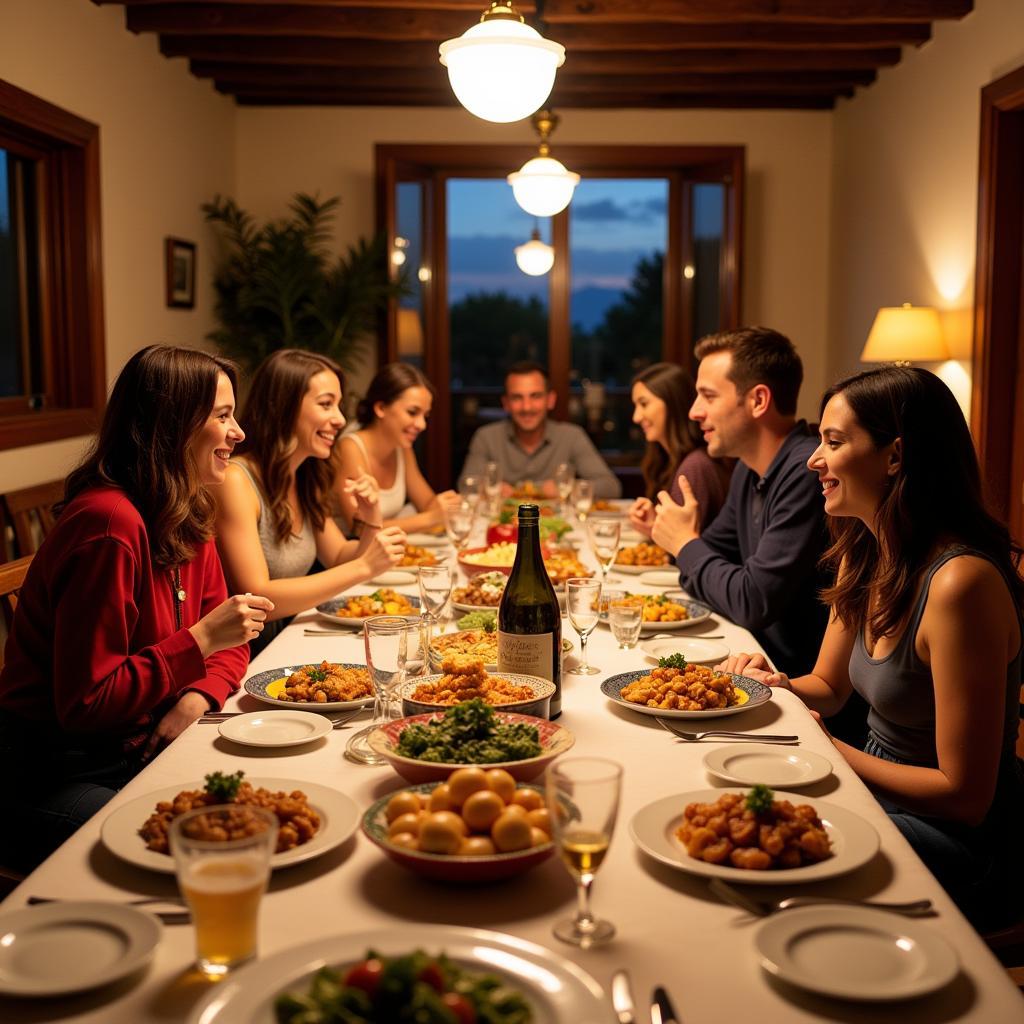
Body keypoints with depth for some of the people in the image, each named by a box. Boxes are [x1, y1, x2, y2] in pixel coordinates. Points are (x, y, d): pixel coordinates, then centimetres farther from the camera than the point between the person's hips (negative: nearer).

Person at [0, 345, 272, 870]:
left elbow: (227, 646, 9)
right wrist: (201, 640, -24)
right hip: (48, 778, -8)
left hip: (134, 756, 8)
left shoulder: (188, 518, 5)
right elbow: (85, 704, -23)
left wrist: (198, 697, -13)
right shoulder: (109, 524, -24)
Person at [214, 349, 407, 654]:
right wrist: (363, 567, -22)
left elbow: (339, 560, 16)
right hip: (248, 655, -7)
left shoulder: (306, 479, 8)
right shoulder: (235, 481, -16)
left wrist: (371, 523, -6)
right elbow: (256, 599, -22)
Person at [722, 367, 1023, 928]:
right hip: (878, 792, 8)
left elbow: (964, 796, -23)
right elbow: (830, 687, 15)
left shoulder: (959, 583, -27)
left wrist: (829, 751, -18)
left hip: (960, 841, -7)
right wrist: (778, 685, -7)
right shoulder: (862, 556, 1)